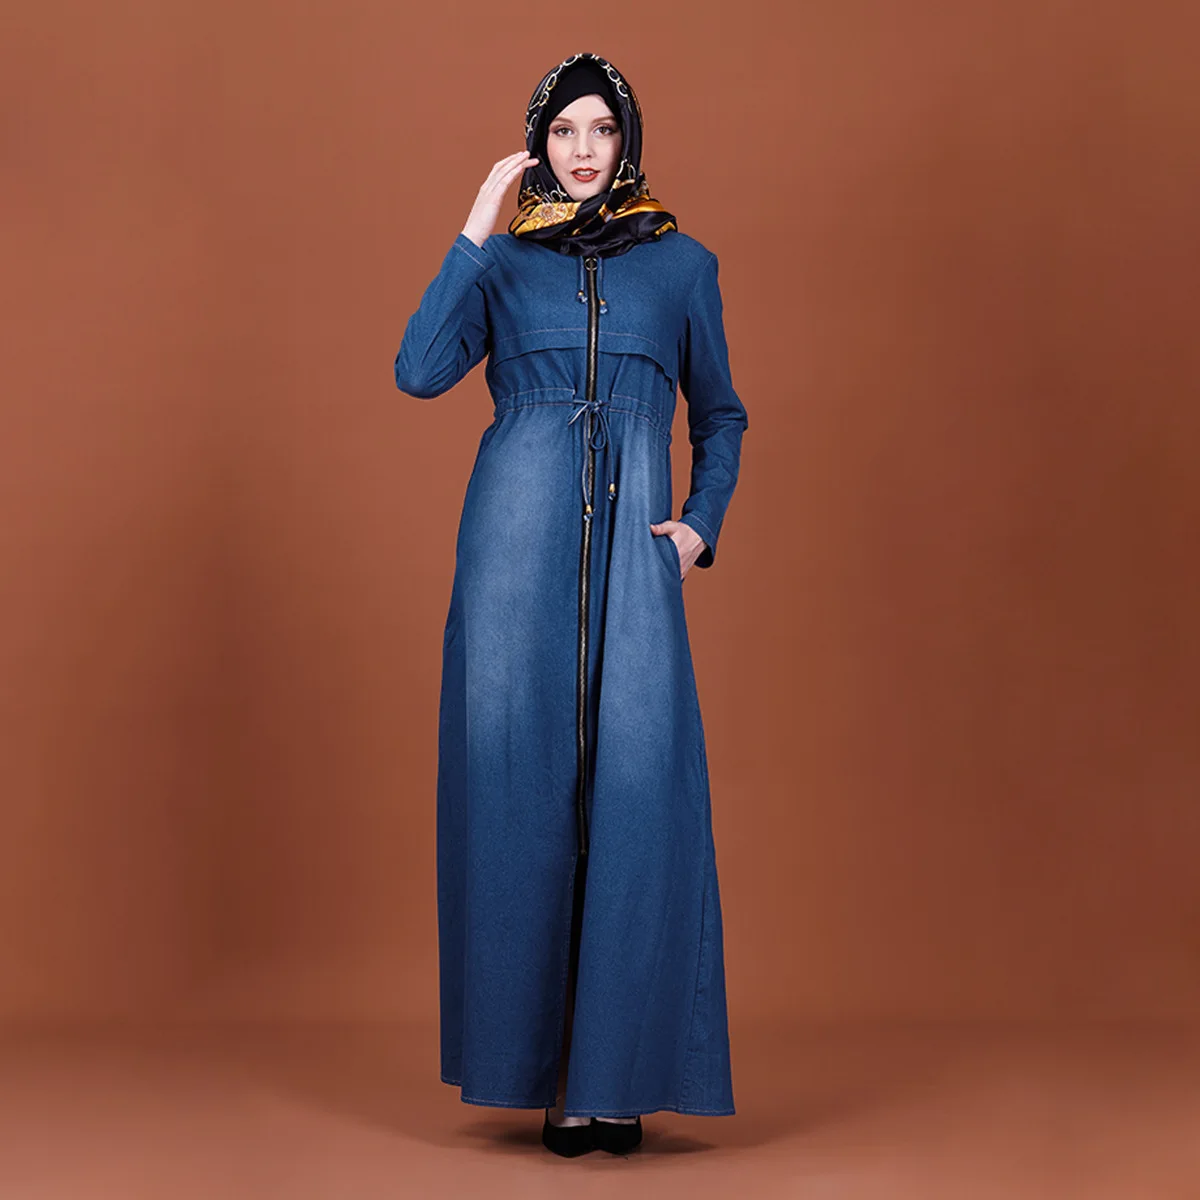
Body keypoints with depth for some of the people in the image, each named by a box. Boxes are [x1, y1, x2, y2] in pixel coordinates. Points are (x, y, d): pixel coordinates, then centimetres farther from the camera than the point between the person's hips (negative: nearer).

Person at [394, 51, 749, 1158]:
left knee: (638, 784, -8)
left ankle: (619, 1070, 0)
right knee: (522, 782, -1)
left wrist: (701, 525, 6)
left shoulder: (683, 263, 15)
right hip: (519, 536, 0)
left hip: (632, 544, 0)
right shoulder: (502, 262, 12)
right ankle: (541, 1062, 8)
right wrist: (476, 229, -3)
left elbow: (721, 414, 21)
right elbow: (420, 372, -4)